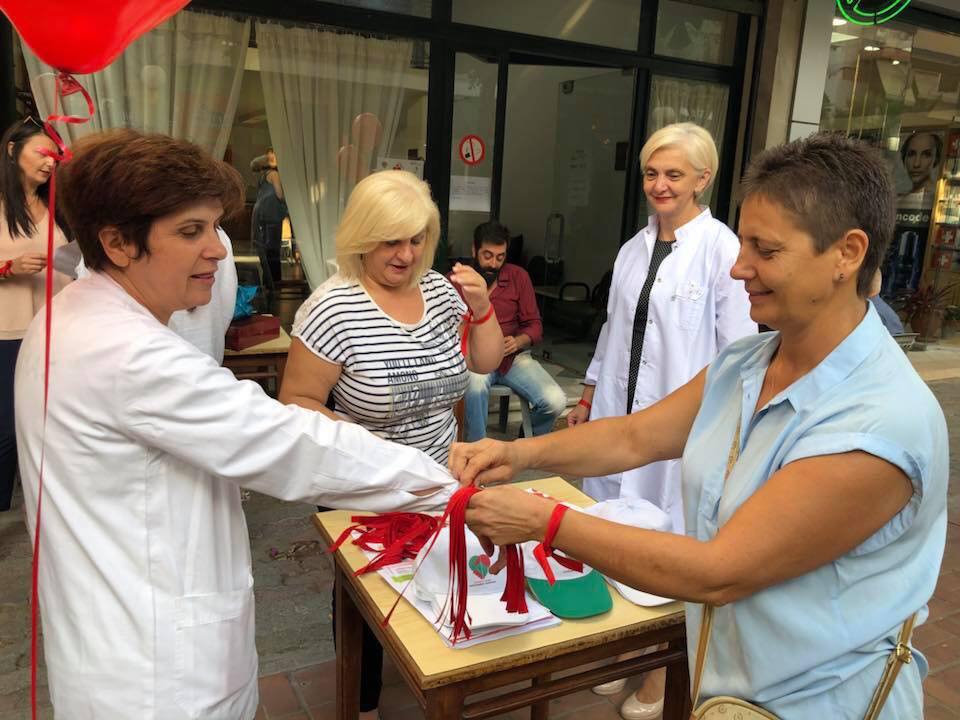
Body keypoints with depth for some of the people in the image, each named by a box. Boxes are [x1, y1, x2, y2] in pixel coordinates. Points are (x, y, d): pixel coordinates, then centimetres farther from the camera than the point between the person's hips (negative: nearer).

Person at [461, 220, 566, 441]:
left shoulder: (519, 276, 4)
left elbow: (534, 325, 6)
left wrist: (517, 342, -16)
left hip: (513, 356, 3)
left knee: (555, 402, -19)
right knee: (476, 384, -39)